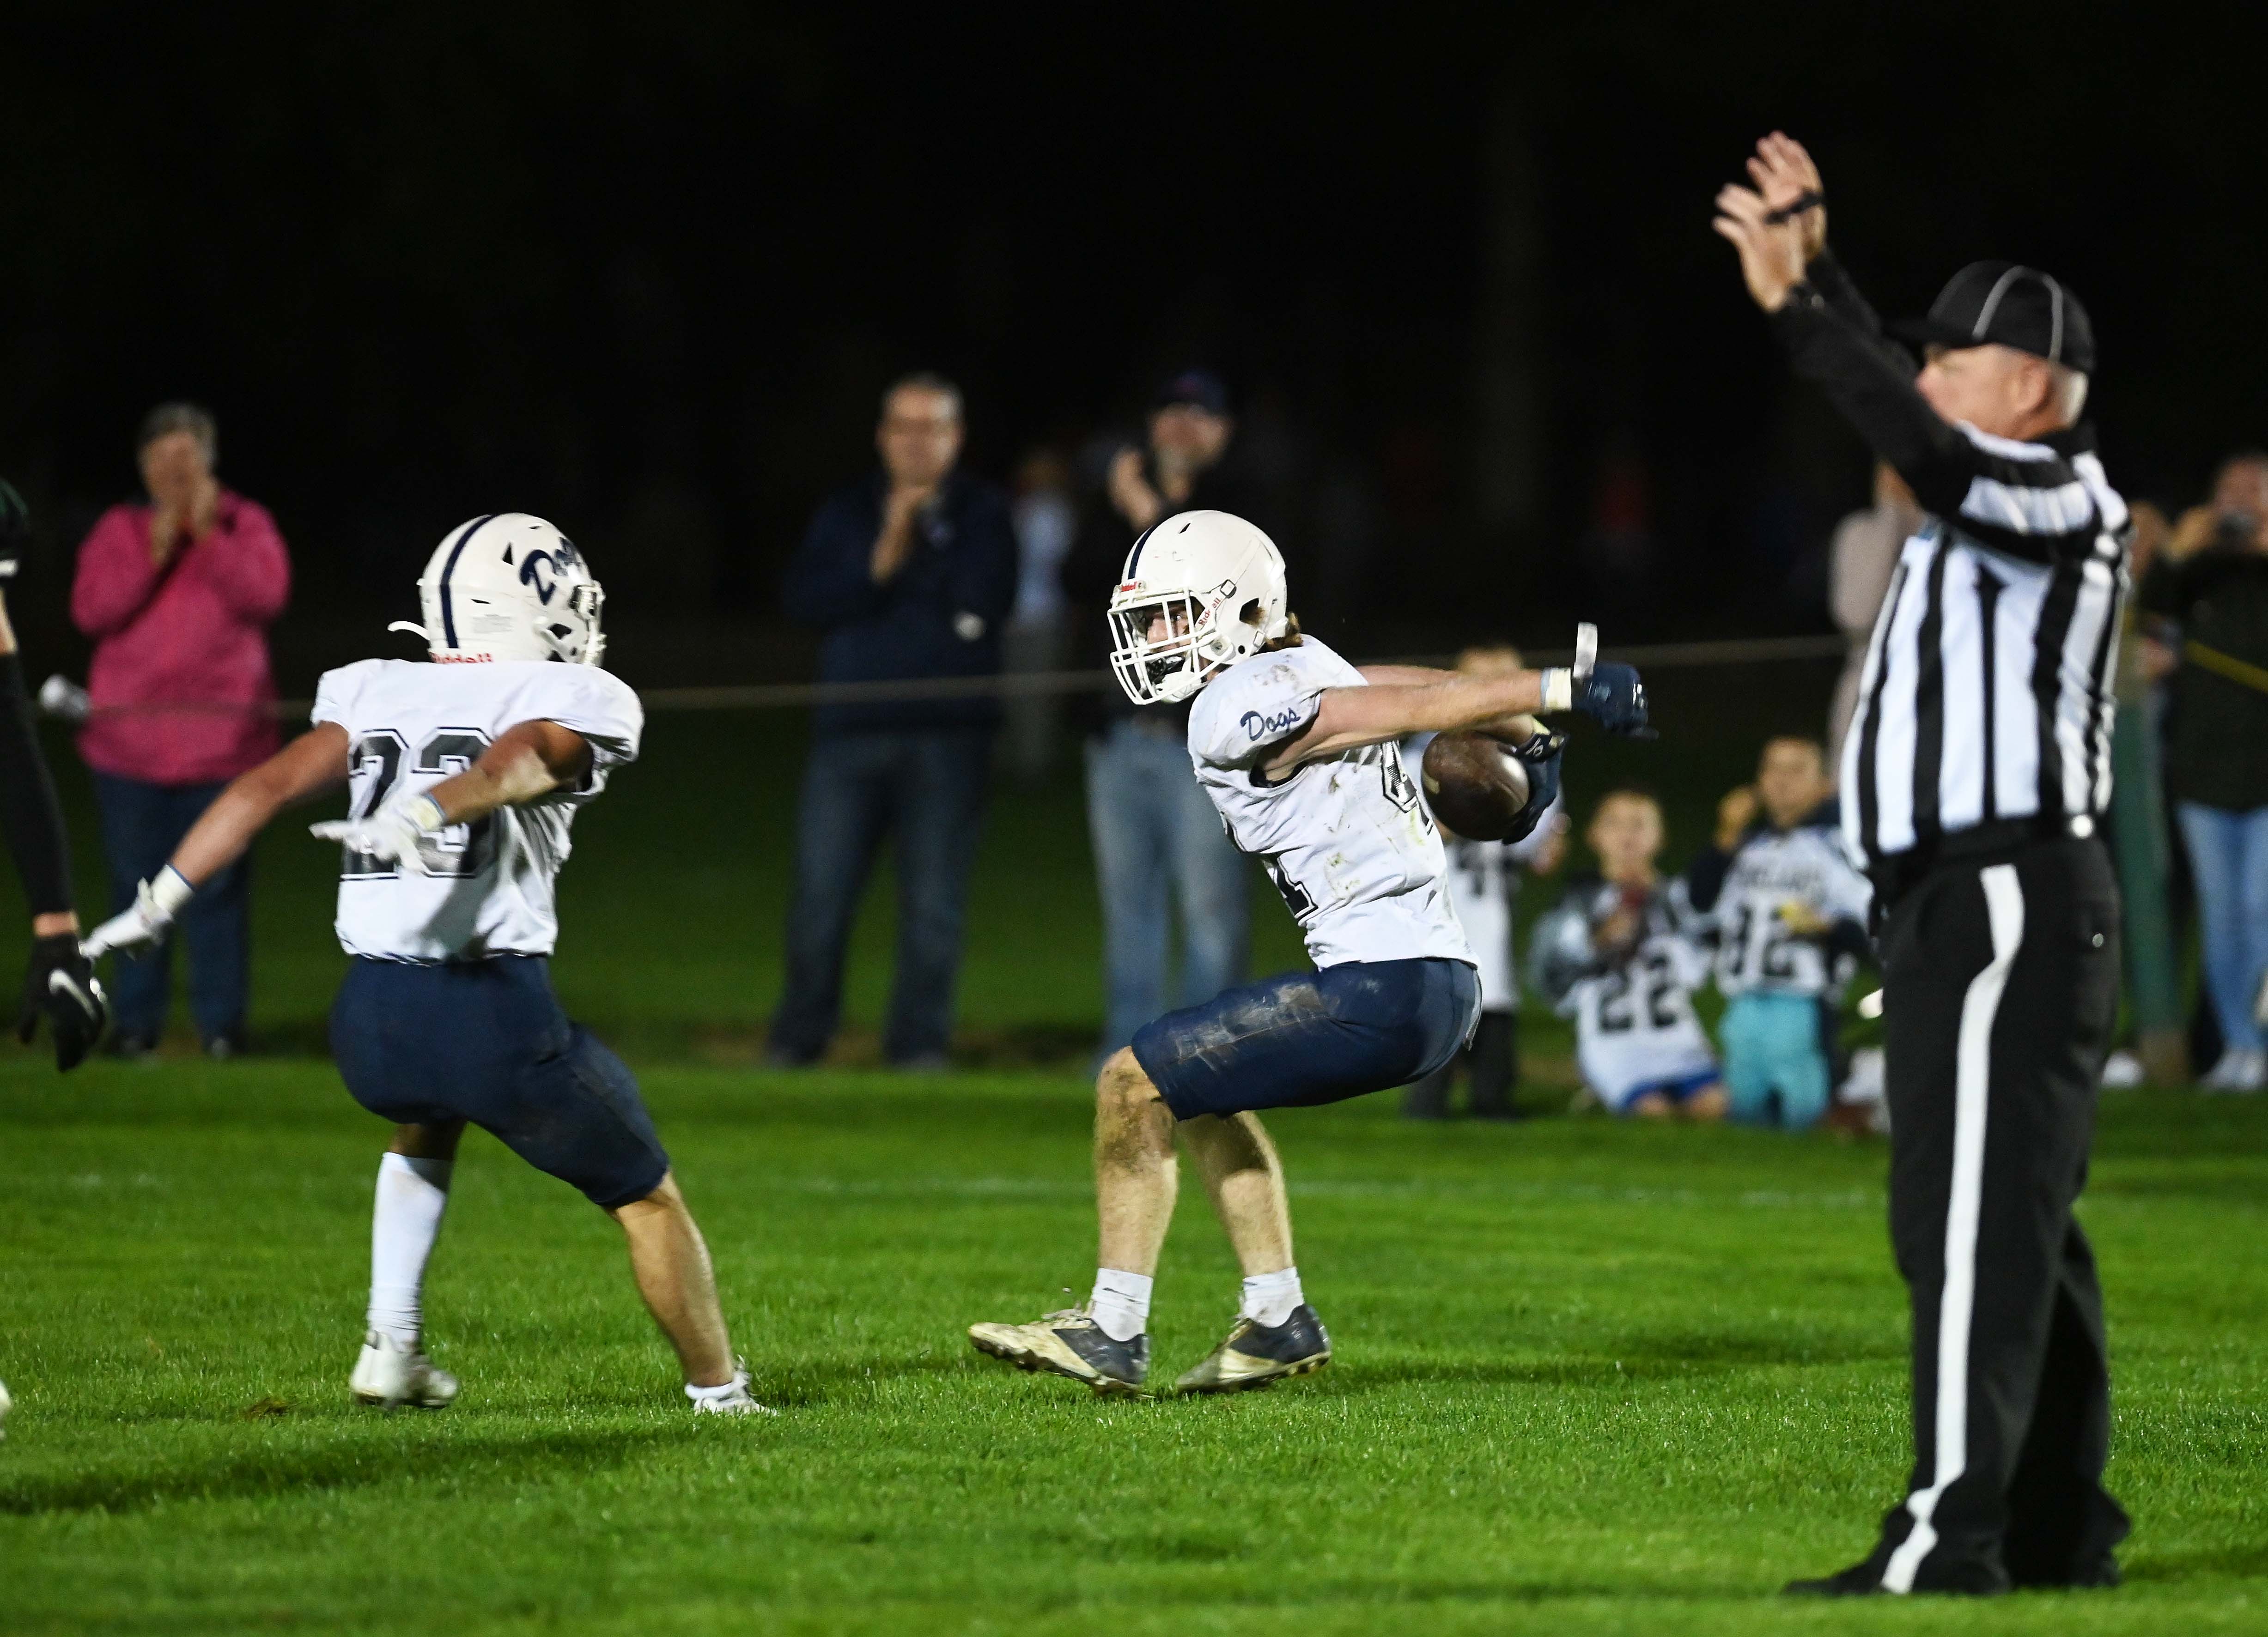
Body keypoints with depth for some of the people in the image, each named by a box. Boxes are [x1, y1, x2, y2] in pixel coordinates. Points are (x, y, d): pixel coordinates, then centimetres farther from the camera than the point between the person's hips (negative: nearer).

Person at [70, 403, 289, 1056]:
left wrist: (208, 536, -14)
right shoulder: (119, 530, 8)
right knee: (136, 885, 2)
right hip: (131, 736, 1)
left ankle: (221, 1022, 2)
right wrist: (154, 554, -13)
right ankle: (136, 1021, 6)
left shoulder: (244, 524, 5)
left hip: (219, 734, -1)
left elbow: (265, 596, -11)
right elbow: (91, 610, -5)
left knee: (217, 886, -2)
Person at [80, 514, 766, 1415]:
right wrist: (416, 818, -35)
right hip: (497, 1016, -5)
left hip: (370, 1023, 5)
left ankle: (392, 1348, 27)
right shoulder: (576, 704, 3)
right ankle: (718, 1396, 25)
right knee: (645, 1198, 18)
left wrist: (159, 902, 7)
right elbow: (504, 763, -17)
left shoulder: (374, 694, 16)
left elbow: (267, 785, 7)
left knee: (425, 1127, 38)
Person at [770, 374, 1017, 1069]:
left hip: (947, 733, -2)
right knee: (820, 898, -1)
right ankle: (797, 1042, 10)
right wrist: (879, 565, -12)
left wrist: (924, 535, -10)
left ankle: (919, 1045, 5)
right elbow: (805, 600, -1)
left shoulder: (981, 513, 5)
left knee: (934, 901, -2)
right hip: (850, 727, 2)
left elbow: (984, 601, -10)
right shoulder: (846, 511, 11)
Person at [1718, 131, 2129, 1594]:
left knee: (1974, 1214, -15)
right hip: (1979, 895, 11)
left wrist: (1797, 308, -28)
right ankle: (2062, 1530, 17)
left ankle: (1954, 1532, -20)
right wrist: (1815, 268, 30)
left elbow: (1925, 450, -28)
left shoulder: (2058, 496, -10)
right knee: (2021, 1220, 13)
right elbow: (1905, 407, 33)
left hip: (2007, 895, -11)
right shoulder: (2001, 494, 18)